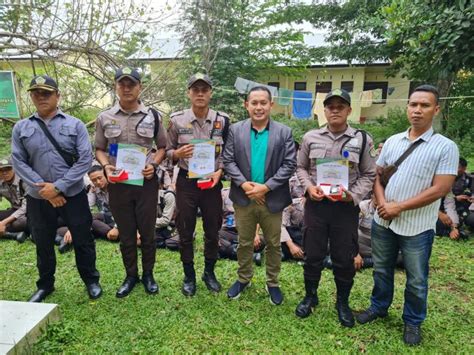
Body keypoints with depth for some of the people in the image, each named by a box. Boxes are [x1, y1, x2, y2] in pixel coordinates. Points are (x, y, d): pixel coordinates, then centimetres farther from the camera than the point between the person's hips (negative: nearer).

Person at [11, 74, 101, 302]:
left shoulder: (75, 125, -3)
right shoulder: (21, 128, 4)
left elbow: (85, 159, -10)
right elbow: (18, 163, -2)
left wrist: (58, 187, -15)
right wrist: (45, 190, -13)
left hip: (73, 196, -2)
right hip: (38, 199, 2)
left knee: (83, 241, 8)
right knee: (43, 244, 17)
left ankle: (91, 281, 28)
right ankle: (45, 285, 37)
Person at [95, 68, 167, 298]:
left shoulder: (152, 116, 1)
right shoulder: (104, 118, 3)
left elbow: (162, 147, 8)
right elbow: (99, 149, 10)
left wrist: (154, 164, -11)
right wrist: (106, 166, -10)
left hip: (147, 182, -1)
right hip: (118, 184, 1)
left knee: (147, 232, 9)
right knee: (125, 233, 12)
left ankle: (148, 274, 28)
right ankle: (130, 275, 30)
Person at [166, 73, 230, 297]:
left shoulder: (222, 120, -2)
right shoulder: (177, 120, -5)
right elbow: (168, 151, 3)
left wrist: (219, 171, -12)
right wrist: (177, 154, -19)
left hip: (212, 182, 1)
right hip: (186, 182, -1)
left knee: (212, 231, 12)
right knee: (185, 232, 10)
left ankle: (209, 272, 35)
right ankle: (189, 276, 30)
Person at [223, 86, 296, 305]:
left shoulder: (284, 132, -3)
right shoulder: (236, 130, 1)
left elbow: (289, 164, -7)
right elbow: (228, 160, -2)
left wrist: (266, 187, -16)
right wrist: (244, 184, -16)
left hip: (272, 199, -1)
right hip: (244, 198, 1)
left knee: (273, 244, 13)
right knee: (244, 243, 16)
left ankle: (272, 283, 33)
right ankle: (243, 279, 37)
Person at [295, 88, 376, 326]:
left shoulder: (362, 139, -1)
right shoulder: (311, 137, 2)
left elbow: (369, 175, 3)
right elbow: (301, 167, 11)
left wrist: (354, 195, -13)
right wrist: (309, 186, -7)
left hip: (346, 207, -1)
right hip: (316, 204, 1)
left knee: (344, 258, 10)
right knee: (312, 254, 12)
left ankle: (343, 302, 33)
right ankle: (310, 296, 34)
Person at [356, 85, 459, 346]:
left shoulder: (445, 147, -10)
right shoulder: (392, 141, 4)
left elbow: (439, 189, -15)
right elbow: (377, 175, 7)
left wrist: (399, 207, -16)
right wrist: (382, 202, -11)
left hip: (417, 227, -4)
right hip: (383, 222, 4)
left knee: (416, 280, 13)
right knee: (381, 270, 19)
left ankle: (413, 321, 35)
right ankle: (378, 307, 41)